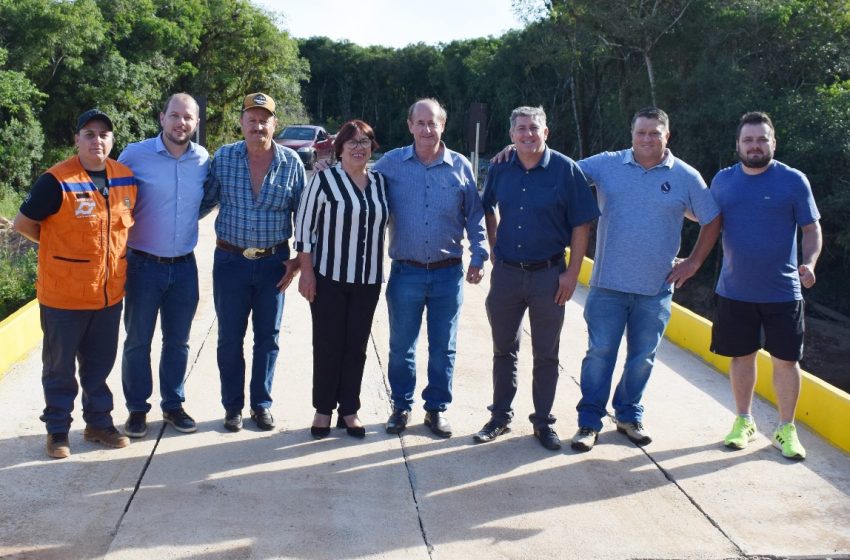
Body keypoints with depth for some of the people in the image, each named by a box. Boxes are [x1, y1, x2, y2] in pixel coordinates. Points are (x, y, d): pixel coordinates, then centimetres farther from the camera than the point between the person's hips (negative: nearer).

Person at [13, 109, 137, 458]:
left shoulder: (126, 178, 1)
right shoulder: (56, 181, -15)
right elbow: (23, 223, -7)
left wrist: (110, 246, 8)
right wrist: (60, 246, 2)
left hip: (109, 293, 5)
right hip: (63, 294, -4)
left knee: (100, 362, 16)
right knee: (60, 366, 10)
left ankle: (98, 422, 31)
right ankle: (57, 430, 24)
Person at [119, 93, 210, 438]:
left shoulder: (204, 160, 0)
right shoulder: (135, 155, -9)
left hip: (184, 266, 3)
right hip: (143, 264, -3)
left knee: (178, 341, 13)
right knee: (138, 341, 6)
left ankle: (173, 405, 28)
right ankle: (137, 409, 20)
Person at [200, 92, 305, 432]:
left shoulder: (291, 162, -3)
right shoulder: (222, 158, -3)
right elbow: (205, 202, 6)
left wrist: (299, 259, -1)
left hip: (274, 262, 0)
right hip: (231, 260, 0)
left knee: (267, 337, 10)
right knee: (230, 337, 7)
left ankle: (262, 404, 24)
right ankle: (233, 406, 22)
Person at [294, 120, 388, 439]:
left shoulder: (380, 183, 8)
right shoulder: (324, 180, -5)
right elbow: (304, 226, -5)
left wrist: (378, 271, 11)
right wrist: (306, 271, -10)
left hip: (368, 280, 4)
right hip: (328, 277, -4)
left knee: (357, 346, 8)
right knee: (327, 345, 4)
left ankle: (349, 410, 19)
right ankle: (323, 410, 17)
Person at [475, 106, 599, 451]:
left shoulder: (565, 170, -8)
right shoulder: (500, 169, 1)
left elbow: (581, 225, -7)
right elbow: (488, 210, 19)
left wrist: (572, 273, -10)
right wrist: (493, 248, 10)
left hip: (548, 274, -3)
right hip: (506, 272, 3)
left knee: (546, 354, 8)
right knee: (504, 350, 13)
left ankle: (543, 422, 21)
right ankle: (500, 416, 27)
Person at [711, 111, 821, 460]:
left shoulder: (793, 181, -6)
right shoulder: (723, 180, 3)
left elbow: (811, 228, -4)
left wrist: (809, 263, -19)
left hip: (782, 292, -2)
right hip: (734, 291, 2)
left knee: (785, 359, 3)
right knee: (742, 356, 13)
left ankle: (786, 429, 19)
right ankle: (744, 421, 29)